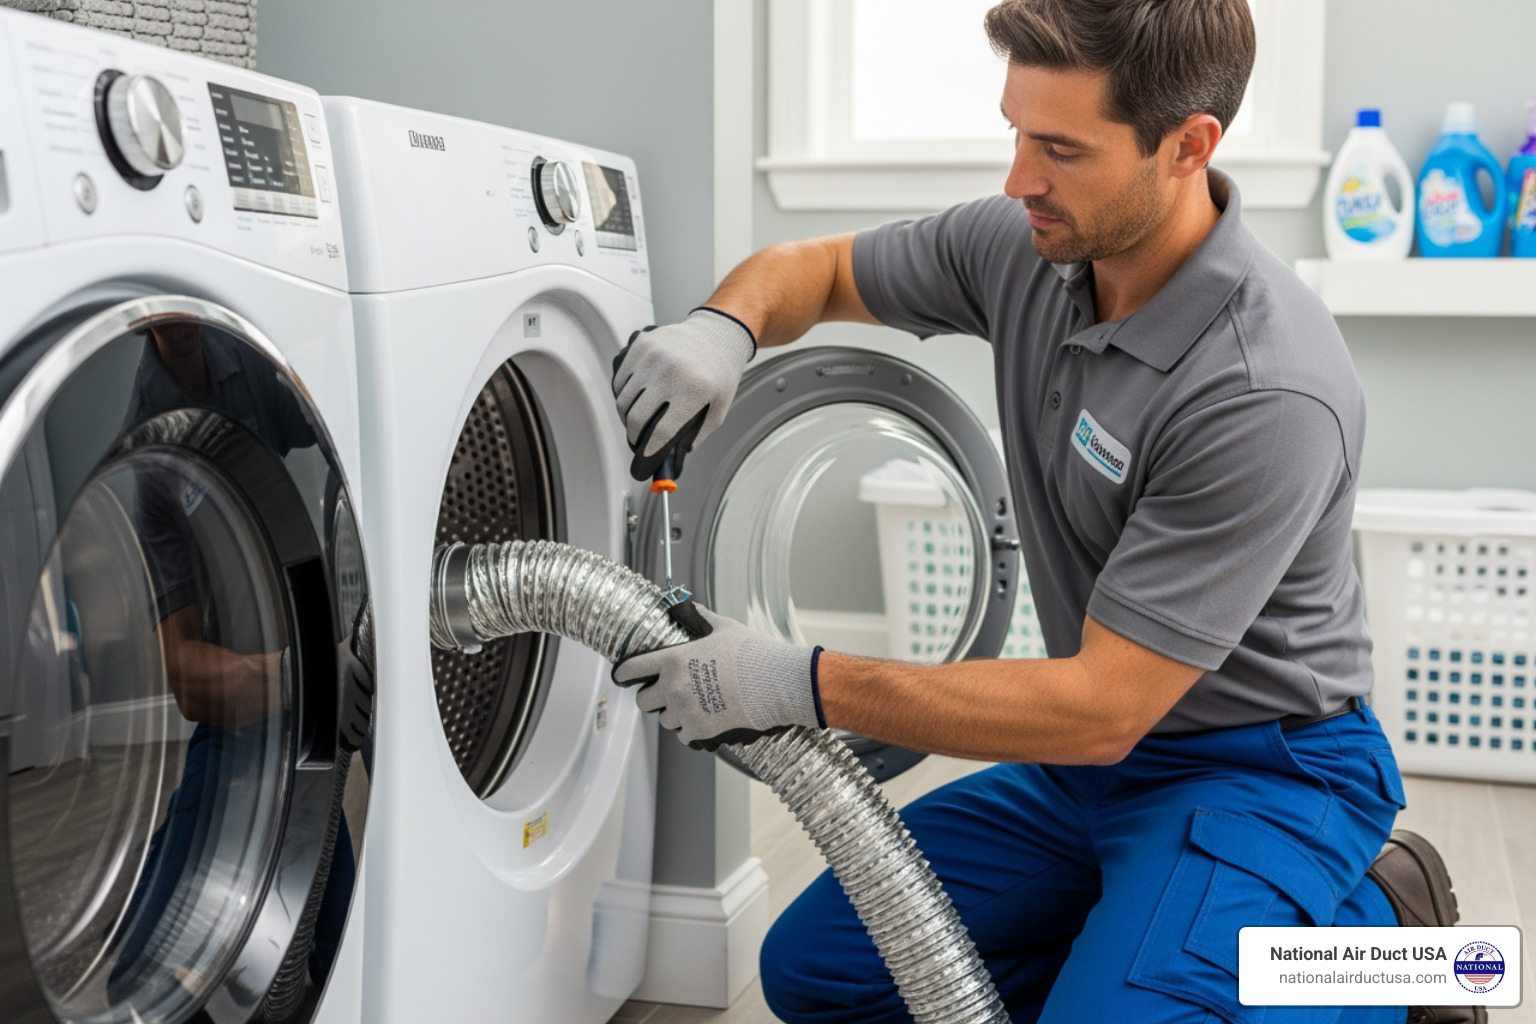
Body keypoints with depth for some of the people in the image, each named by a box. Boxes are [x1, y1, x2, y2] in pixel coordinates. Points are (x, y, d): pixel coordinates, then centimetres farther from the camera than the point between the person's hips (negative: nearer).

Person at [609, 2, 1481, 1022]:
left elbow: (1103, 708, -28)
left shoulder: (1269, 394, -31)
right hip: (1087, 756, 7)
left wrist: (800, 684, -27)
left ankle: (1370, 931, 0)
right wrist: (723, 326, -16)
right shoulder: (1024, 247, -8)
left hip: (1258, 770, -7)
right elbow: (815, 270, 9)